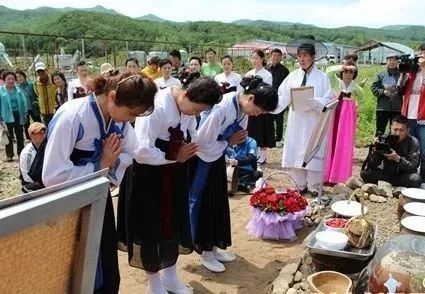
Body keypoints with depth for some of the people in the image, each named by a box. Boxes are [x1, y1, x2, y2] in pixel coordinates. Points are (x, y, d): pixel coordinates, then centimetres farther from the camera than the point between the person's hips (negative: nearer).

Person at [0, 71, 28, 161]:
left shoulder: (18, 90, 1)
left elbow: (23, 102, 4)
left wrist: (24, 113, -1)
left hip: (18, 115, 3)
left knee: (20, 135, 13)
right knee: (9, 136, 6)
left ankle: (21, 153, 26)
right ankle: (9, 155, 15)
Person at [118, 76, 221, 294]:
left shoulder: (189, 106, -5)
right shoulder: (157, 107, -29)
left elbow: (192, 135, 8)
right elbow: (141, 151, -31)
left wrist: (188, 149, -15)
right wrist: (175, 156, -19)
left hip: (175, 176, 8)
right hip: (149, 177, -7)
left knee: (175, 224, 17)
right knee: (152, 227, 8)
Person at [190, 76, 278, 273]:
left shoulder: (242, 107, -7)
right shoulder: (221, 109, -33)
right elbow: (202, 142, -28)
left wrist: (237, 139, -14)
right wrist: (228, 142, -16)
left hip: (217, 155, 8)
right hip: (201, 157, -8)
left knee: (218, 200, 14)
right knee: (201, 202, 4)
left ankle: (214, 246, 29)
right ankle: (205, 251, 18)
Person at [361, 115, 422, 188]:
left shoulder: (413, 142, -10)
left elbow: (413, 166, -18)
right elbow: (371, 167, -12)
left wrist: (398, 159, -36)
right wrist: (375, 151, -32)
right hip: (386, 174, 1)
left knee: (416, 179, -34)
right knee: (365, 174, -24)